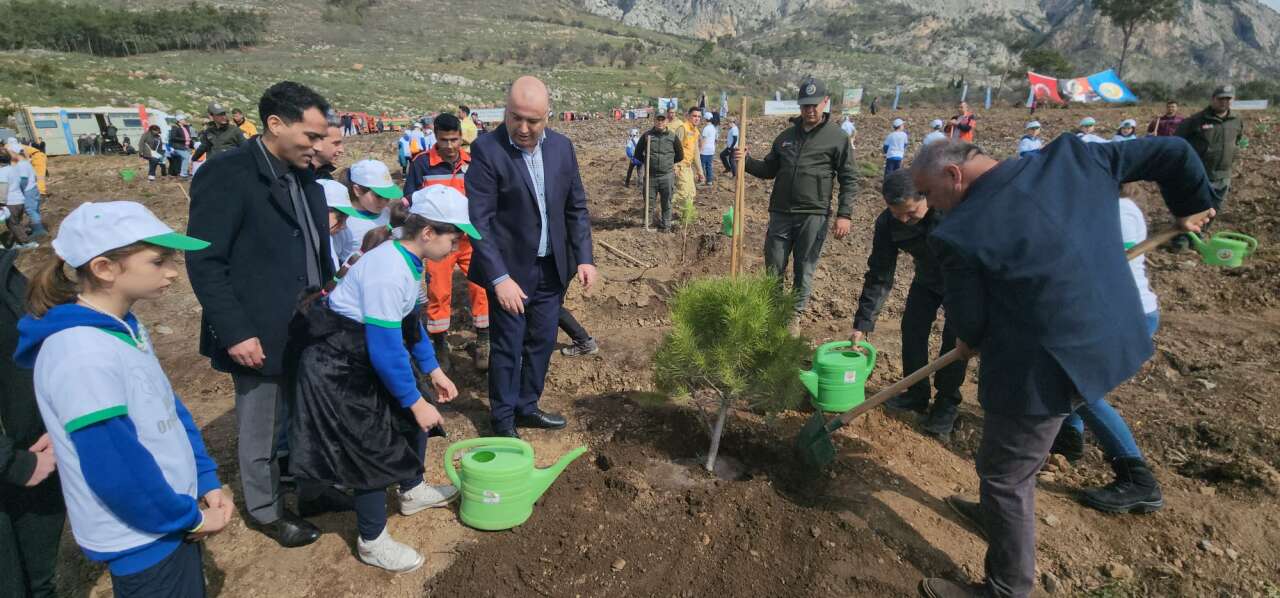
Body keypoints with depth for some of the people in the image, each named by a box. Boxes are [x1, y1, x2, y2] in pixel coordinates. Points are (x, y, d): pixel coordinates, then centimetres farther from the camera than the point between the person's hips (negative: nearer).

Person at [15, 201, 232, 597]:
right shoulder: (82, 355, -28)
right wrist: (191, 518, -14)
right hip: (141, 540, -8)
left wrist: (207, 481, 2)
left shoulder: (124, 328, 1)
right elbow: (116, 471, -27)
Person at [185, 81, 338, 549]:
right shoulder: (226, 175, -16)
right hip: (261, 335, -7)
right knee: (262, 431, 12)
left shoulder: (303, 176, 6)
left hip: (310, 327, 7)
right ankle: (264, 510, 32)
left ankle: (312, 489, 40)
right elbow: (204, 263, -17)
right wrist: (235, 333, -20)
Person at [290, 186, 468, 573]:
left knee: (411, 412, 16)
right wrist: (416, 402, -18)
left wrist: (434, 372, 13)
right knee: (374, 445, -1)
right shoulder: (388, 273, -31)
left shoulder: (408, 260, -2)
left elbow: (411, 324, 11)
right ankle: (372, 542, 18)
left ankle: (412, 490, 40)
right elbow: (386, 353, -28)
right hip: (338, 369, -9)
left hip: (369, 354, 9)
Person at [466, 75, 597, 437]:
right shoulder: (487, 150, -14)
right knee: (508, 347, 6)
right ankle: (503, 420, 25)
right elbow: (479, 221, -17)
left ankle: (527, 406, 35)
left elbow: (577, 207, 8)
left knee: (542, 341, 15)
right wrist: (499, 277, -22)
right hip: (510, 270, -5)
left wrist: (584, 257, 0)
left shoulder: (561, 146, 2)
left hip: (553, 268, 5)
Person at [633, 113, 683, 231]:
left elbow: (680, 155, 12)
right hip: (651, 176, 0)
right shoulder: (647, 136, 1)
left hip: (667, 176, 0)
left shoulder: (672, 136, 2)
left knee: (666, 203, 6)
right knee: (650, 202, 7)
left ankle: (665, 225, 16)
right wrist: (646, 162, 6)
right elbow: (638, 153, 11)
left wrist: (669, 162, 13)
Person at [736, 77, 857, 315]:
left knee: (804, 270, 5)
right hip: (781, 213, 4)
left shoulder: (837, 138, -2)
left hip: (814, 215, -4)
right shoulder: (786, 136, 11)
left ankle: (796, 314, 18)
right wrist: (747, 161, -1)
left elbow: (849, 179, -3)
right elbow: (769, 170, 18)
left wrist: (844, 214, -11)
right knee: (773, 268, 9)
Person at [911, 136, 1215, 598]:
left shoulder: (957, 232, -20)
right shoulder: (1070, 157, -2)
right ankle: (998, 515, 53)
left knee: (1003, 471, 11)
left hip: (1045, 365, -8)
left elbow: (967, 322, -10)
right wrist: (1191, 205, 25)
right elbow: (1172, 152, 7)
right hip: (1111, 336, 9)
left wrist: (970, 342, 14)